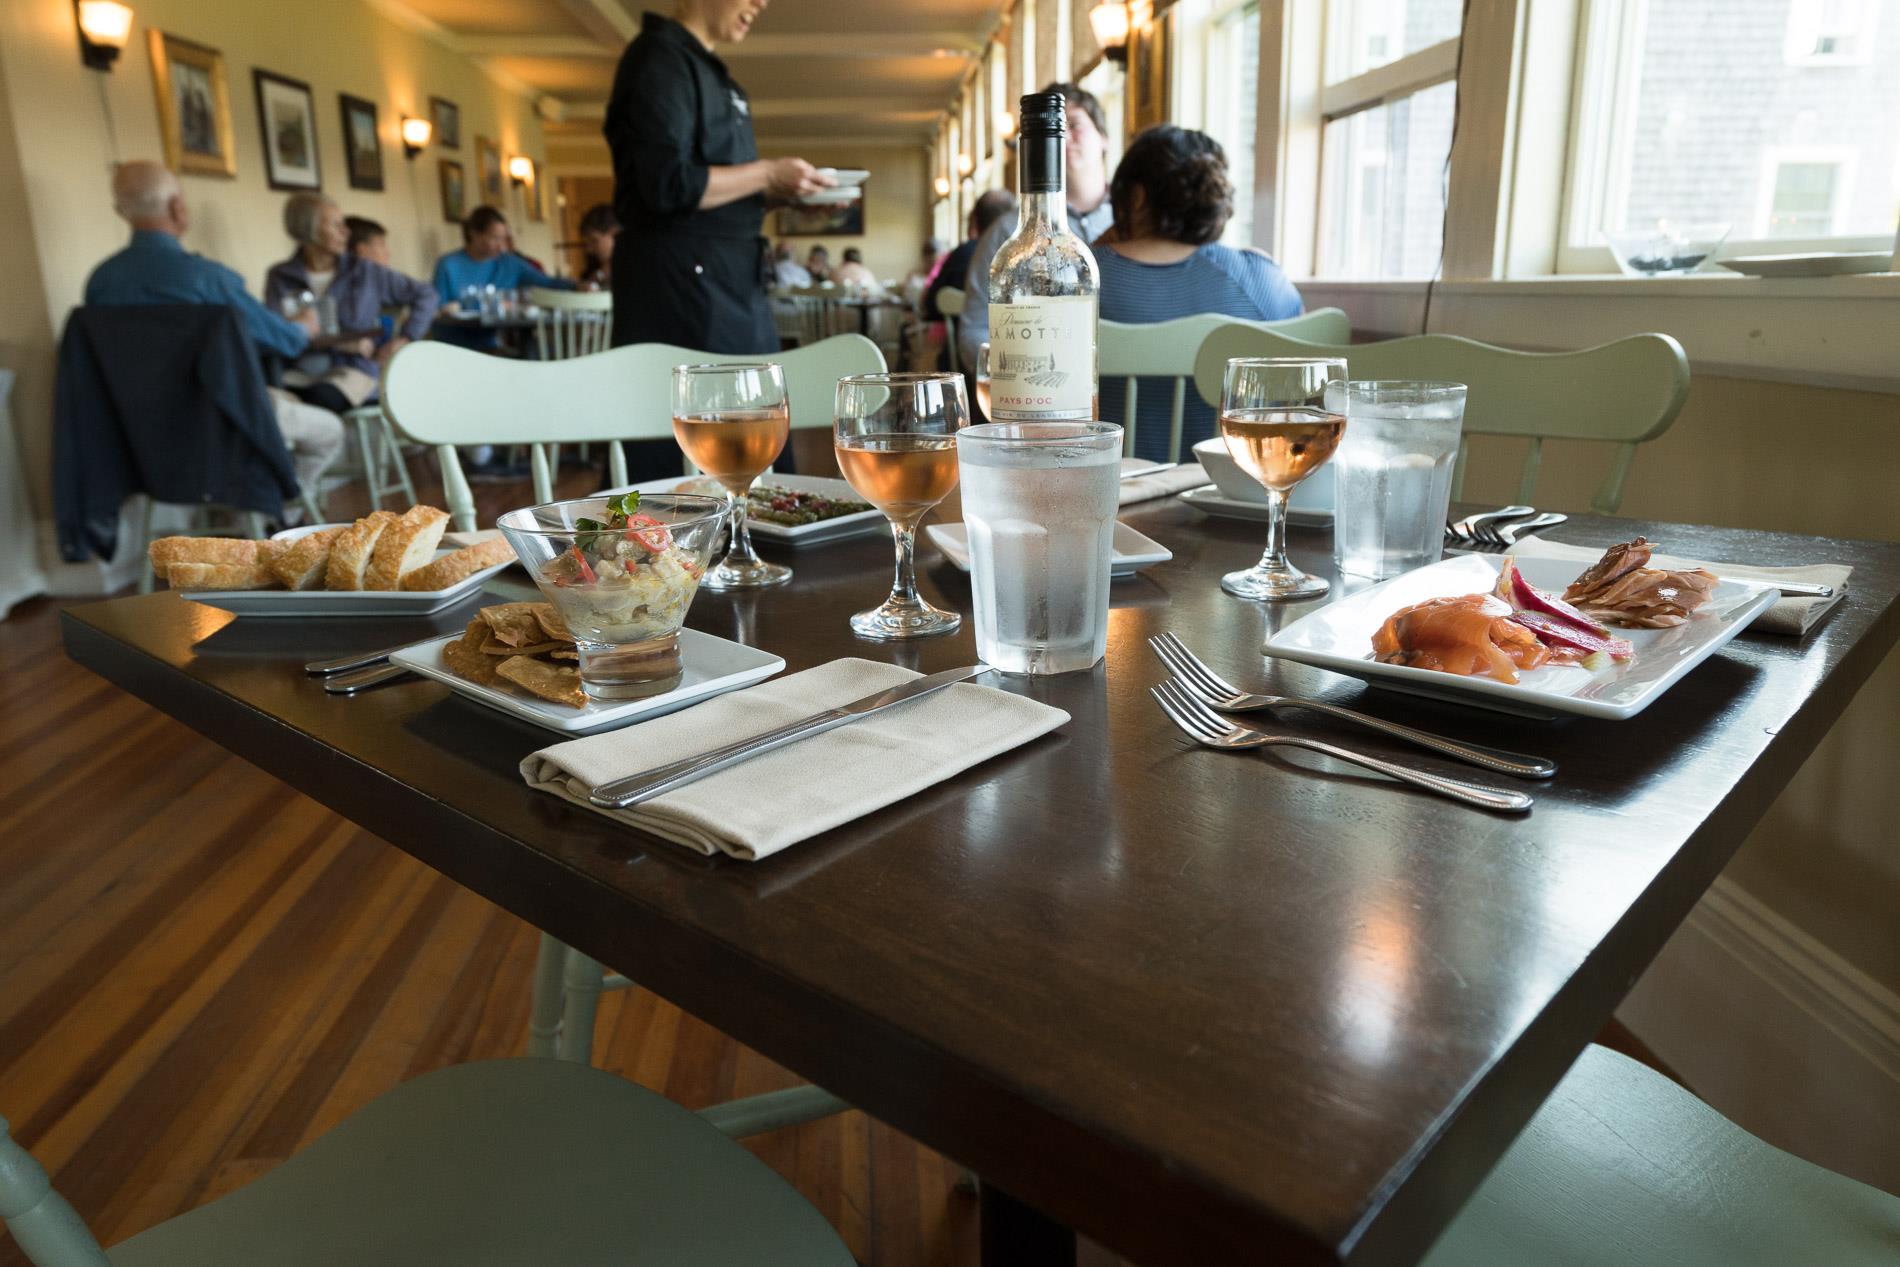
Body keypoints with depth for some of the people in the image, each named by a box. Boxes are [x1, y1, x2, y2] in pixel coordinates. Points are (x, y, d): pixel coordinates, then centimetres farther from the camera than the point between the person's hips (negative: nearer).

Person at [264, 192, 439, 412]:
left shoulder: (365, 272, 6)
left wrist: (404, 339, -2)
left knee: (321, 398, -38)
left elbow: (425, 295, 10)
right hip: (300, 372, 1)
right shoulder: (280, 277, 6)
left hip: (353, 369, -1)